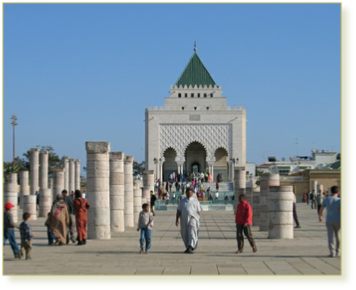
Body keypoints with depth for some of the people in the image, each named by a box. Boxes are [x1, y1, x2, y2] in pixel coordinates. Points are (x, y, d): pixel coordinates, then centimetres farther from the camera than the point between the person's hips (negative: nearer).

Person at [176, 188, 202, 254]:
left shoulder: (196, 201, 7)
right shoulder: (182, 201, 13)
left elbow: (198, 211, 7)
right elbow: (178, 211, 10)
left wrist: (198, 220, 2)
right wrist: (177, 220, 2)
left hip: (193, 218, -3)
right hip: (184, 219, 3)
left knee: (192, 233, -17)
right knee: (185, 235, 9)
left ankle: (190, 248, -26)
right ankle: (188, 247, 25)